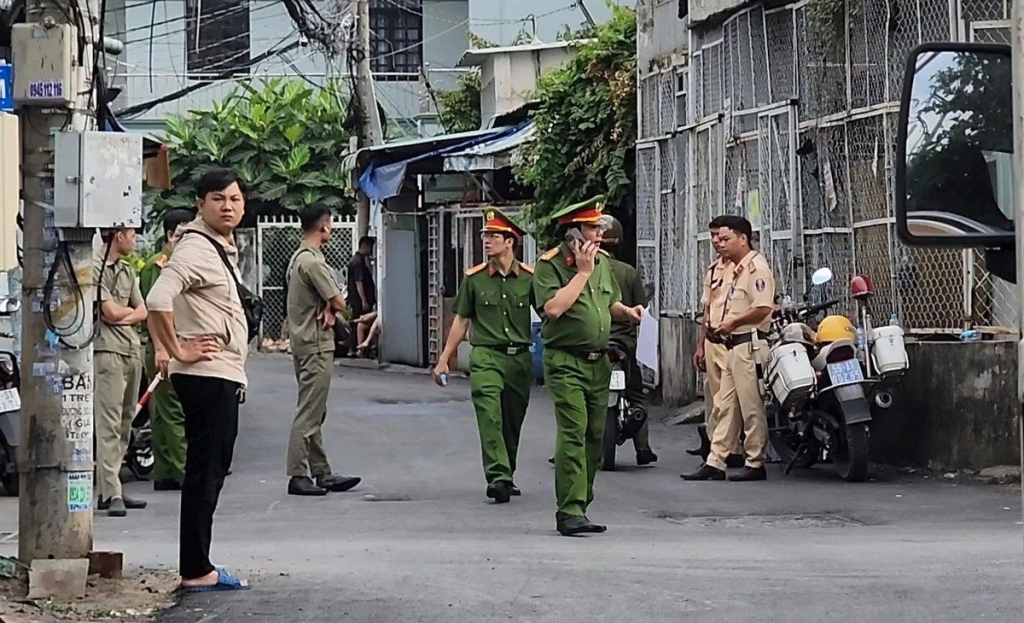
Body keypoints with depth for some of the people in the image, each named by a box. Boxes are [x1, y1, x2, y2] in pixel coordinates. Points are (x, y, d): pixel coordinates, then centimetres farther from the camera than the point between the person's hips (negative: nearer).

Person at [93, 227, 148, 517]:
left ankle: (111, 489, 13)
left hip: (132, 349, 9)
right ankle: (111, 493, -15)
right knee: (108, 424, -11)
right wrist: (131, 310, 8)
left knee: (125, 423, 9)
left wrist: (122, 316, -4)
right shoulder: (96, 268, -7)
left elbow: (142, 312, 15)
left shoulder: (128, 272, 21)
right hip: (108, 350, -9)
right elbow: (111, 312, -12)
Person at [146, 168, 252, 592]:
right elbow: (158, 300, -28)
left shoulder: (224, 249, 17)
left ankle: (199, 566, 19)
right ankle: (196, 571, -5)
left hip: (225, 377, 10)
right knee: (204, 472, -8)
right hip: (206, 376, -10)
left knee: (213, 470, 13)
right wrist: (177, 351, -20)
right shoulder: (196, 248, -15)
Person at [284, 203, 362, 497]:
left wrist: (329, 308, -7)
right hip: (316, 344, -11)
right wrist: (332, 307, 4)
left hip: (304, 343, 11)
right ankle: (298, 475, -7)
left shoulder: (298, 257, 15)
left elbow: (330, 299, 13)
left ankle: (321, 472, 20)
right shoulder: (312, 261, -17)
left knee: (314, 413, 14)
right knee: (309, 413, -8)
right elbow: (339, 303, -16)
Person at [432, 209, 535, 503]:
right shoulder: (474, 278, 5)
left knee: (513, 422, 9)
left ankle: (505, 476, 25)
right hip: (486, 357, -1)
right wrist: (444, 360, 10)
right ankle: (498, 477, -25)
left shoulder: (529, 278, 4)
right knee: (490, 416, -19)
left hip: (520, 358, 1)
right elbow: (461, 321, 12)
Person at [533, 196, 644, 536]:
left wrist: (627, 311, 7)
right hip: (565, 362, -7)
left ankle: (579, 506, 14)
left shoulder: (602, 262, 15)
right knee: (573, 432, -15)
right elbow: (554, 308, -22)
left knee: (595, 435, 7)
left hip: (599, 362, 7)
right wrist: (582, 272, -16)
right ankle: (570, 511, -17)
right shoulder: (550, 265, -8)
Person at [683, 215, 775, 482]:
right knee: (725, 406, 8)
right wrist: (719, 329, 13)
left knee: (751, 407, -5)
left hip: (750, 344, -11)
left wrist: (732, 323, -13)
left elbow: (762, 309, -21)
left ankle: (756, 463, 0)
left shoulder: (756, 268, -12)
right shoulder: (733, 271, 21)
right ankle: (715, 462, 9)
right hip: (732, 345, 11)